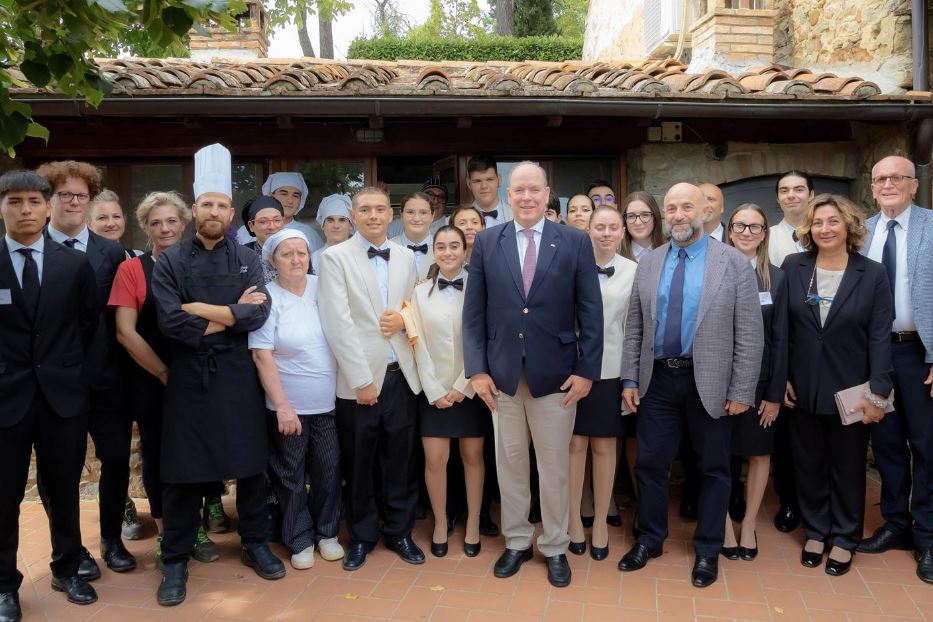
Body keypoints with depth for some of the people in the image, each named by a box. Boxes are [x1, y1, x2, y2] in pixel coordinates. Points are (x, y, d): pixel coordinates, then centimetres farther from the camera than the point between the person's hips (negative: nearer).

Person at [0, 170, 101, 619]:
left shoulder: (75, 264, 2)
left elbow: (90, 323, 10)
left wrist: (68, 368, 7)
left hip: (63, 395, 2)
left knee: (65, 492, 14)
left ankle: (66, 570, 32)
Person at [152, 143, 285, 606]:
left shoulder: (247, 259, 5)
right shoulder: (170, 261, 0)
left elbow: (258, 315, -10)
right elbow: (169, 321, -13)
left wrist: (200, 310, -13)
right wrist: (230, 315, -11)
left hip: (237, 376, 2)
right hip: (188, 378, -1)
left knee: (250, 465, 10)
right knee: (183, 472, 7)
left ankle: (256, 544, 28)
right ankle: (176, 561, 21)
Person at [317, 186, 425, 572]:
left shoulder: (406, 258, 9)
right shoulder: (335, 257, -4)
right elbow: (338, 323, -11)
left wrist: (404, 319, -7)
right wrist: (361, 380, -14)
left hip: (401, 376, 3)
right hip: (359, 380, -3)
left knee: (401, 462, 11)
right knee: (358, 465, 10)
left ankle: (399, 532, 30)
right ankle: (361, 536, 29)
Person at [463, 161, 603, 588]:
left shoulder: (575, 242, 0)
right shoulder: (486, 242, 4)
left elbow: (590, 312, -1)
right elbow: (474, 312, 3)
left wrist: (587, 370, -6)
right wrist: (476, 369, -4)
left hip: (556, 373, -1)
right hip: (502, 373, 2)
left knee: (555, 465, 9)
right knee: (509, 462, 12)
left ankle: (555, 548, 26)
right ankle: (516, 542, 30)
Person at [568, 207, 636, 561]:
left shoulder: (633, 271, 1)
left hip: (611, 369, 1)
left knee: (604, 447, 10)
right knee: (574, 444, 6)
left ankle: (601, 522, 24)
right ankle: (573, 519, 22)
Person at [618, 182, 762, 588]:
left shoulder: (734, 263, -5)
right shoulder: (648, 263, 6)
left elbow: (749, 334, -6)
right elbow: (634, 327, 8)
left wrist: (741, 391, -10)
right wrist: (630, 379, 2)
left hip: (709, 383, -3)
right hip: (657, 379, 3)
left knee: (713, 468, 11)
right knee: (650, 464, 11)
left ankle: (707, 551, 28)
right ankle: (649, 540, 30)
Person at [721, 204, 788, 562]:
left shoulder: (775, 279, 3)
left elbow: (780, 340, 1)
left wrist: (775, 393, -3)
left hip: (758, 381, 2)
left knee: (759, 453, 10)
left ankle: (749, 525, 27)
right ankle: (724, 526, 22)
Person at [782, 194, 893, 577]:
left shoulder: (872, 274, -6)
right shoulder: (792, 268, -2)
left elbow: (880, 337, -8)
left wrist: (878, 392, -13)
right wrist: (781, 378, -2)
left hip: (850, 391, -1)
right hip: (803, 388, 2)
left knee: (847, 466, 13)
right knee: (809, 464, 13)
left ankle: (845, 538, 29)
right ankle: (815, 531, 30)